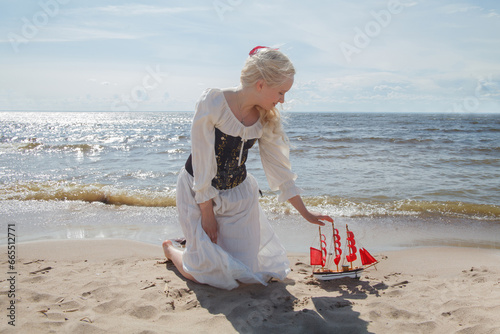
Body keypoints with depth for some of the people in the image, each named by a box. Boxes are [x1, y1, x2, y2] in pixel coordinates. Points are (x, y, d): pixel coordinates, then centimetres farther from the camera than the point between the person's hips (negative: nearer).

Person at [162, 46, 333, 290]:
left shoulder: (267, 119, -9)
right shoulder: (212, 104, -26)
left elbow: (279, 168, 0)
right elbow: (202, 163, -22)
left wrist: (305, 212, 4)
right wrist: (207, 212, -16)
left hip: (239, 193, 5)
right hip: (199, 191, -5)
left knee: (245, 272, 6)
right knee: (207, 272, 0)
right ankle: (171, 250, 30)